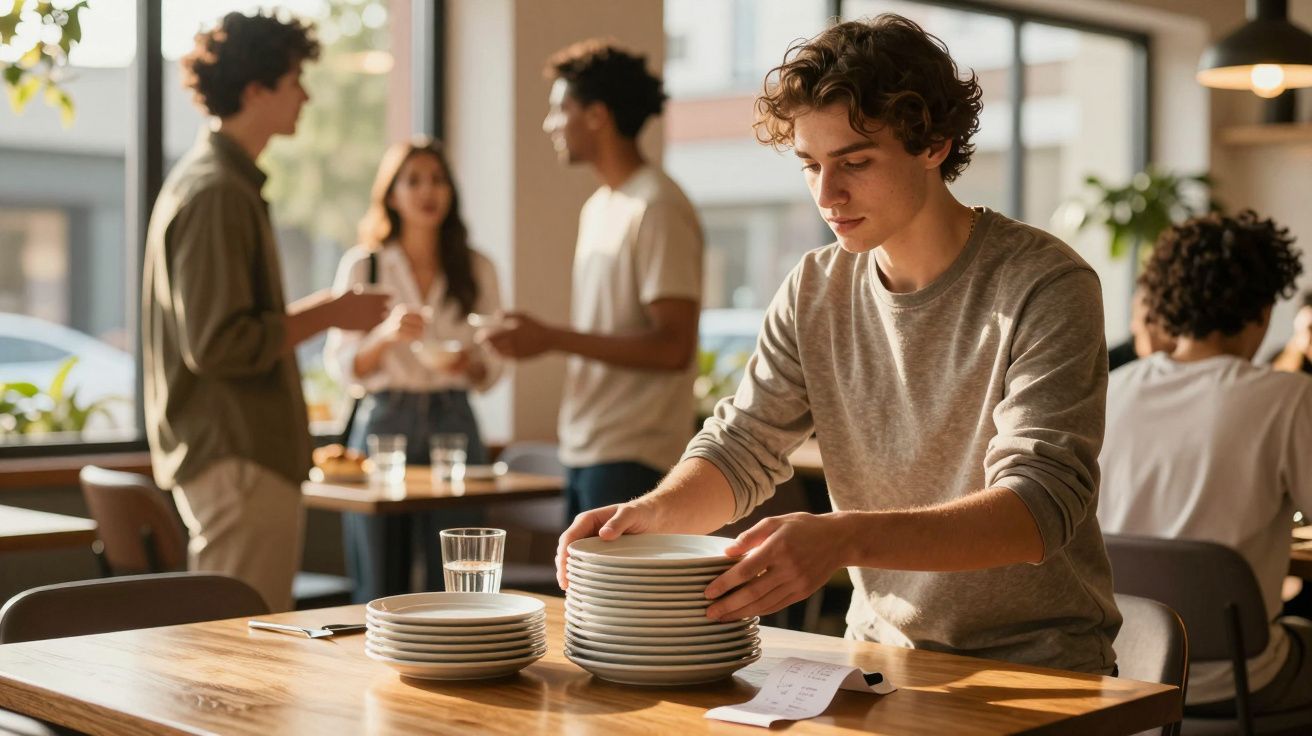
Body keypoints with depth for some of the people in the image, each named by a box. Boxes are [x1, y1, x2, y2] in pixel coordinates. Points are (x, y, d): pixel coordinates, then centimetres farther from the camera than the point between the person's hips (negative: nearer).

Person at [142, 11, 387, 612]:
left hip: (240, 454, 11)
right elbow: (215, 345, -23)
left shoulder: (215, 180, 17)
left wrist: (318, 311, 15)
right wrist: (325, 315, -13)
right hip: (237, 460, -11)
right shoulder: (217, 193, -16)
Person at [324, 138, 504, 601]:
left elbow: (491, 371, 12)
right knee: (380, 592, 2)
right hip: (384, 421, -1)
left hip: (454, 424, 1)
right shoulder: (361, 265, 4)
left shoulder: (477, 270, 10)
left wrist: (471, 364, -10)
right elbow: (342, 365, 0)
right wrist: (387, 336, -18)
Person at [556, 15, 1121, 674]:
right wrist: (655, 512, -17)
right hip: (881, 656, 5)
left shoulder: (1044, 287, -13)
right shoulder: (815, 292, 5)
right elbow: (739, 447, 6)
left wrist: (844, 538, -39)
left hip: (1037, 667, -5)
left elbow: (1039, 508, -23)